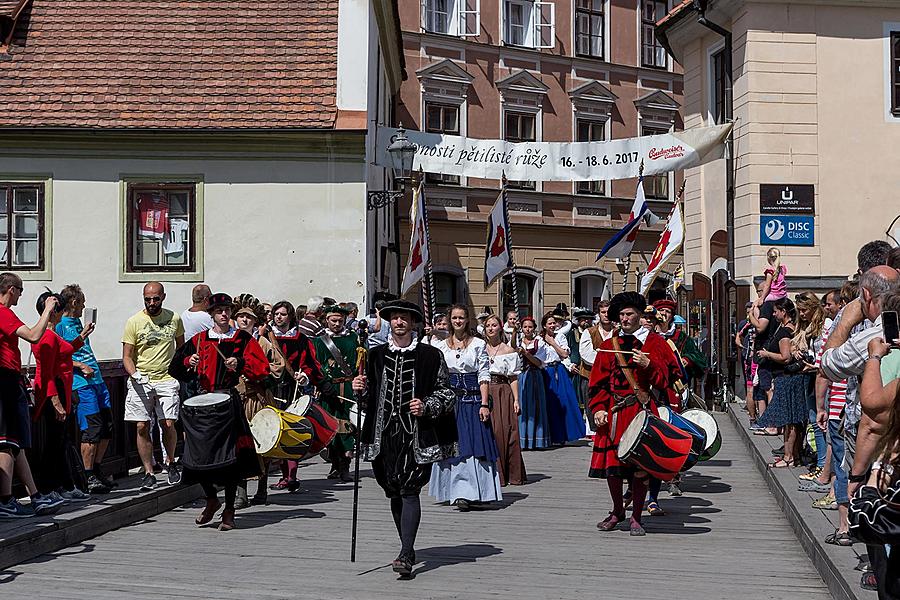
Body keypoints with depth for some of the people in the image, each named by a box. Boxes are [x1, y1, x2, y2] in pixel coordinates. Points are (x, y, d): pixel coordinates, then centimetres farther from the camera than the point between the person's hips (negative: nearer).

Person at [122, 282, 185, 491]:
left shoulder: (174, 319, 6)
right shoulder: (134, 322, 0)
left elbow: (181, 347, 20)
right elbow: (127, 357, 1)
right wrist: (134, 374, -17)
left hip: (166, 379, 0)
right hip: (140, 382, 0)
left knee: (168, 424, -9)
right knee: (142, 427, -2)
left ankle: (171, 462, 16)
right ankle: (149, 473, 7)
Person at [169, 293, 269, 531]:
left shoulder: (243, 339, 6)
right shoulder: (199, 340, 12)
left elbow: (262, 368, 0)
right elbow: (175, 369, 12)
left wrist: (240, 363, -14)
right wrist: (188, 361, -8)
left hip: (229, 402, -2)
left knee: (229, 456, -3)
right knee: (200, 453, -2)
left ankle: (229, 511, 8)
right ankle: (212, 499, 24)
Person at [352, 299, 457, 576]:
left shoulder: (430, 355, 0)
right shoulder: (377, 355, 12)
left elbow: (446, 392, 3)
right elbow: (370, 395, 20)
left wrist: (427, 407, -13)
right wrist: (361, 389, -2)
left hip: (416, 433, -4)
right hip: (385, 432, 4)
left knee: (409, 490, -12)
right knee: (394, 492, 9)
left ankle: (406, 555, -15)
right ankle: (408, 550, 22)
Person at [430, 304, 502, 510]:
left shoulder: (478, 344, 3)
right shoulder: (441, 346, 9)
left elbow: (484, 376, -1)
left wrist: (484, 404, -8)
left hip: (473, 400, -2)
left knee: (476, 444, -7)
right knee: (455, 445, -2)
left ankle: (476, 491, -5)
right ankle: (461, 493, 1)